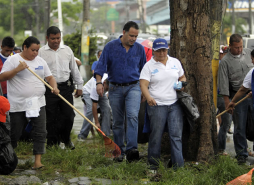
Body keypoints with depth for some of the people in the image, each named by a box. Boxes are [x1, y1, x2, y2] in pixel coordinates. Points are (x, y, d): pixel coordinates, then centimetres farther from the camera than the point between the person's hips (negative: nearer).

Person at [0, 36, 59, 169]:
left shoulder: (40, 61, 13)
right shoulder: (13, 60, -4)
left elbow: (49, 77, 16)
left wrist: (54, 87, -4)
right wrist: (17, 69, -22)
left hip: (38, 103, 4)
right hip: (18, 105, -4)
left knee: (40, 132, -6)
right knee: (15, 133, 4)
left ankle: (38, 160, -5)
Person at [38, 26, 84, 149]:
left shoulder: (67, 50, 10)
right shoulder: (41, 52, 0)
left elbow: (74, 69, 18)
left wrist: (79, 86, 17)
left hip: (66, 88, 3)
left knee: (69, 115, 2)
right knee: (51, 117, 1)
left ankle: (66, 139, 25)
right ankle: (52, 142, 16)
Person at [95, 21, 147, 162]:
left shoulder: (139, 49, 5)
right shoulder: (111, 47, -1)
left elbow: (143, 69, 15)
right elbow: (101, 65, -4)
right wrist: (99, 82, -18)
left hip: (133, 87, 0)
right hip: (116, 88, 1)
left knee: (133, 116, -21)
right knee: (117, 122, 6)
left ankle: (132, 149, -28)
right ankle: (119, 152, 16)